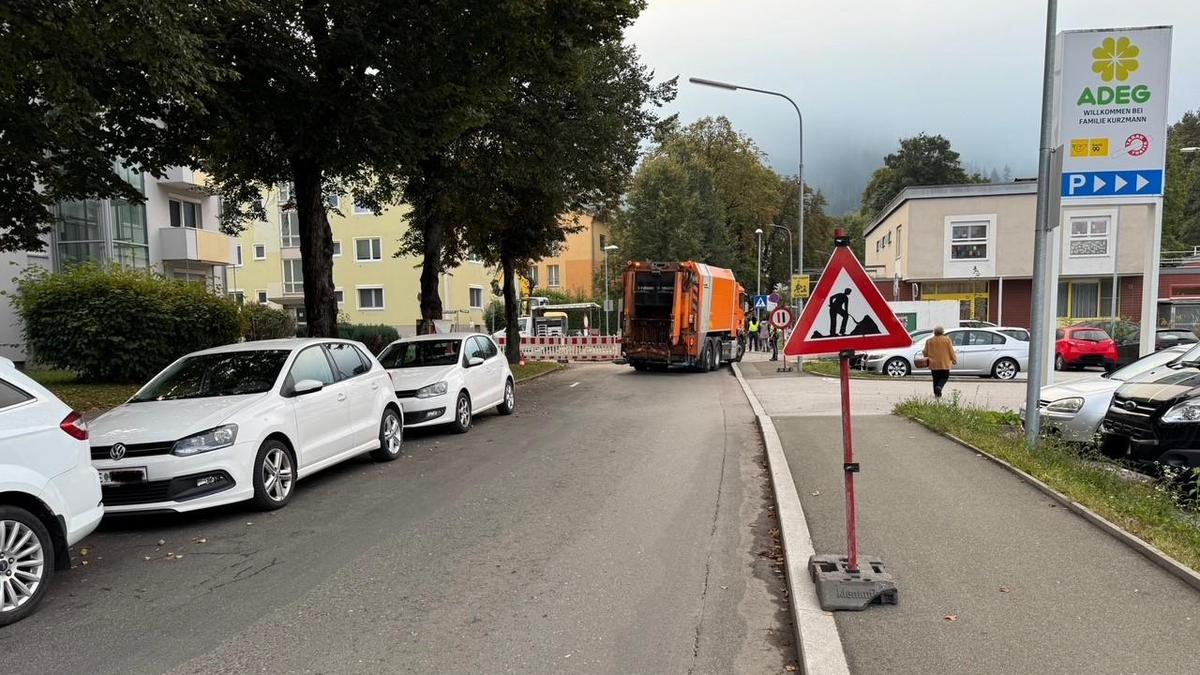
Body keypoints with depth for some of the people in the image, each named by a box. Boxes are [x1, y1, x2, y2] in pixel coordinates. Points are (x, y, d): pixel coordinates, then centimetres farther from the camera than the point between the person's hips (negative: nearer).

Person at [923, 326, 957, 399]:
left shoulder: (929, 341, 2)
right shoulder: (947, 340, -4)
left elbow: (925, 352, 6)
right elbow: (951, 352, -3)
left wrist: (928, 358, 27)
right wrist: (954, 360, 10)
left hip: (933, 364, 2)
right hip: (944, 363, -2)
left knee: (936, 378, 13)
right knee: (944, 377, 9)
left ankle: (936, 394, 12)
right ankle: (939, 387, -18)